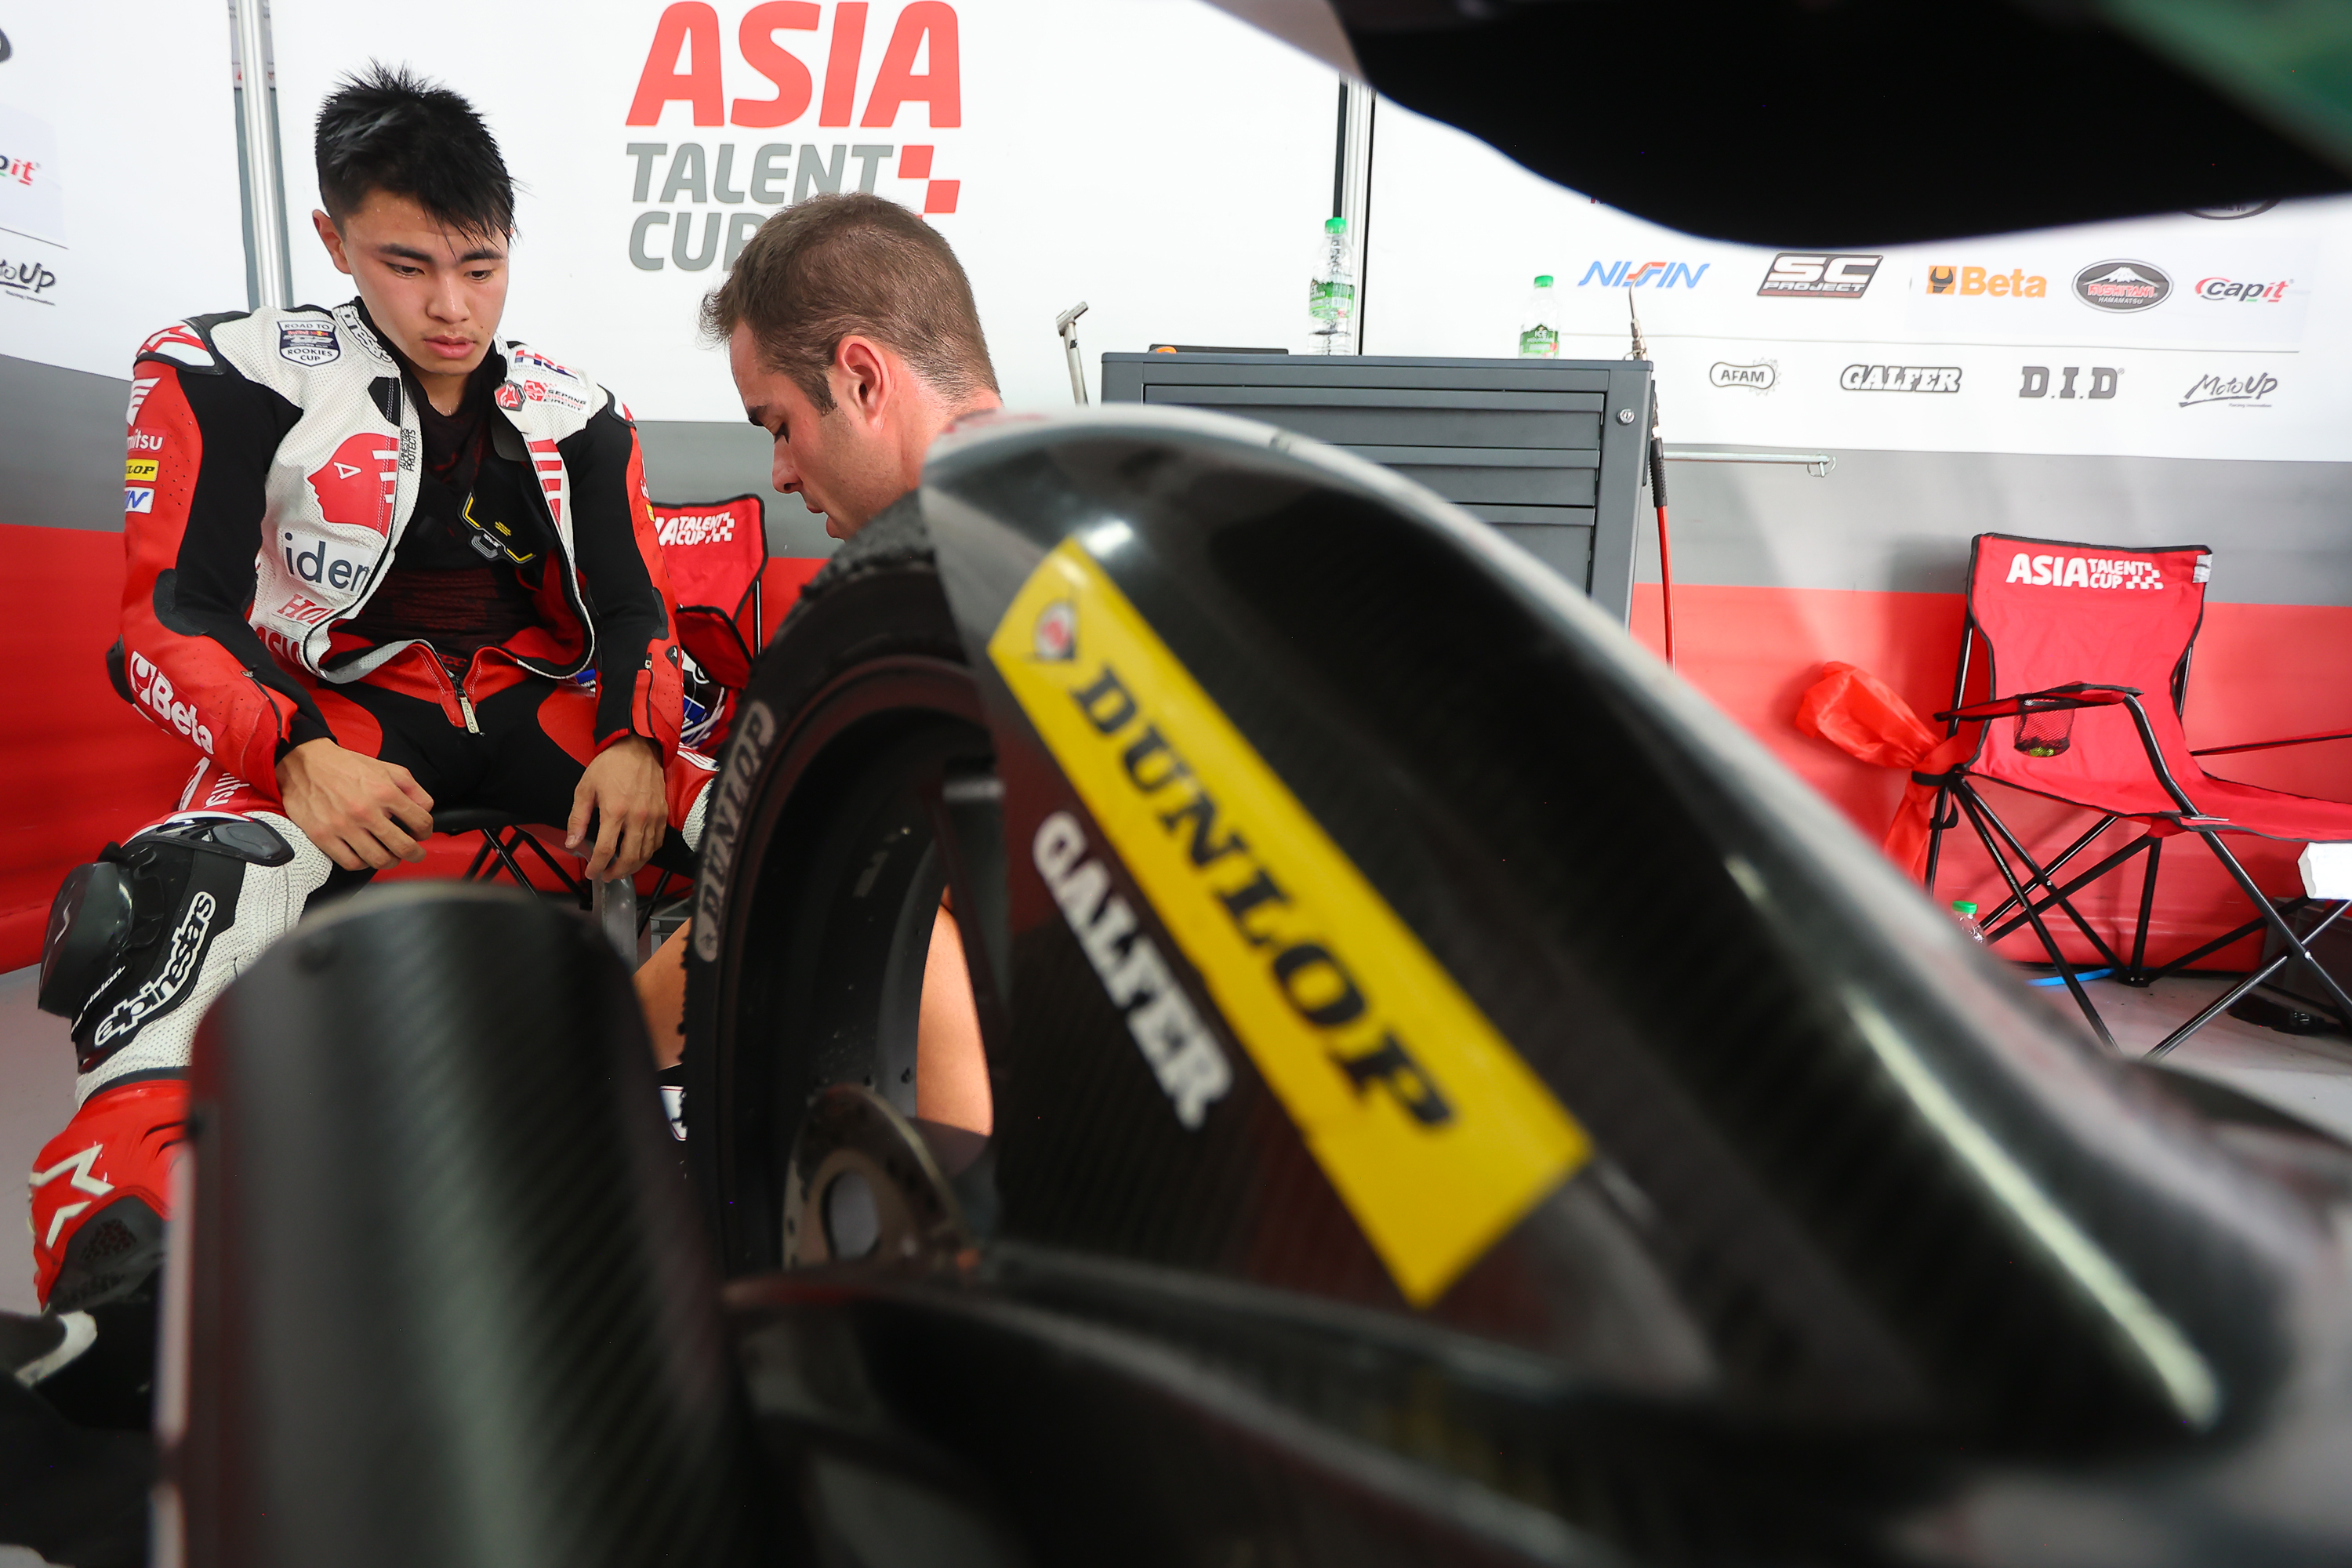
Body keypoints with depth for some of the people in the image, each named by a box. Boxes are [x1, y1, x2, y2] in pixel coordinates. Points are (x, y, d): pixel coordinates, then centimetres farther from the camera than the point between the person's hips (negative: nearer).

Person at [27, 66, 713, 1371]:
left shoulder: (575, 416, 9)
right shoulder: (229, 378, 0)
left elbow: (633, 608, 5)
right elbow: (175, 616, -6)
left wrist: (633, 742, -17)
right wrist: (296, 755, -26)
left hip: (536, 707, 3)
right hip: (335, 716, -2)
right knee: (197, 900, -35)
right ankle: (105, 1272, -35)